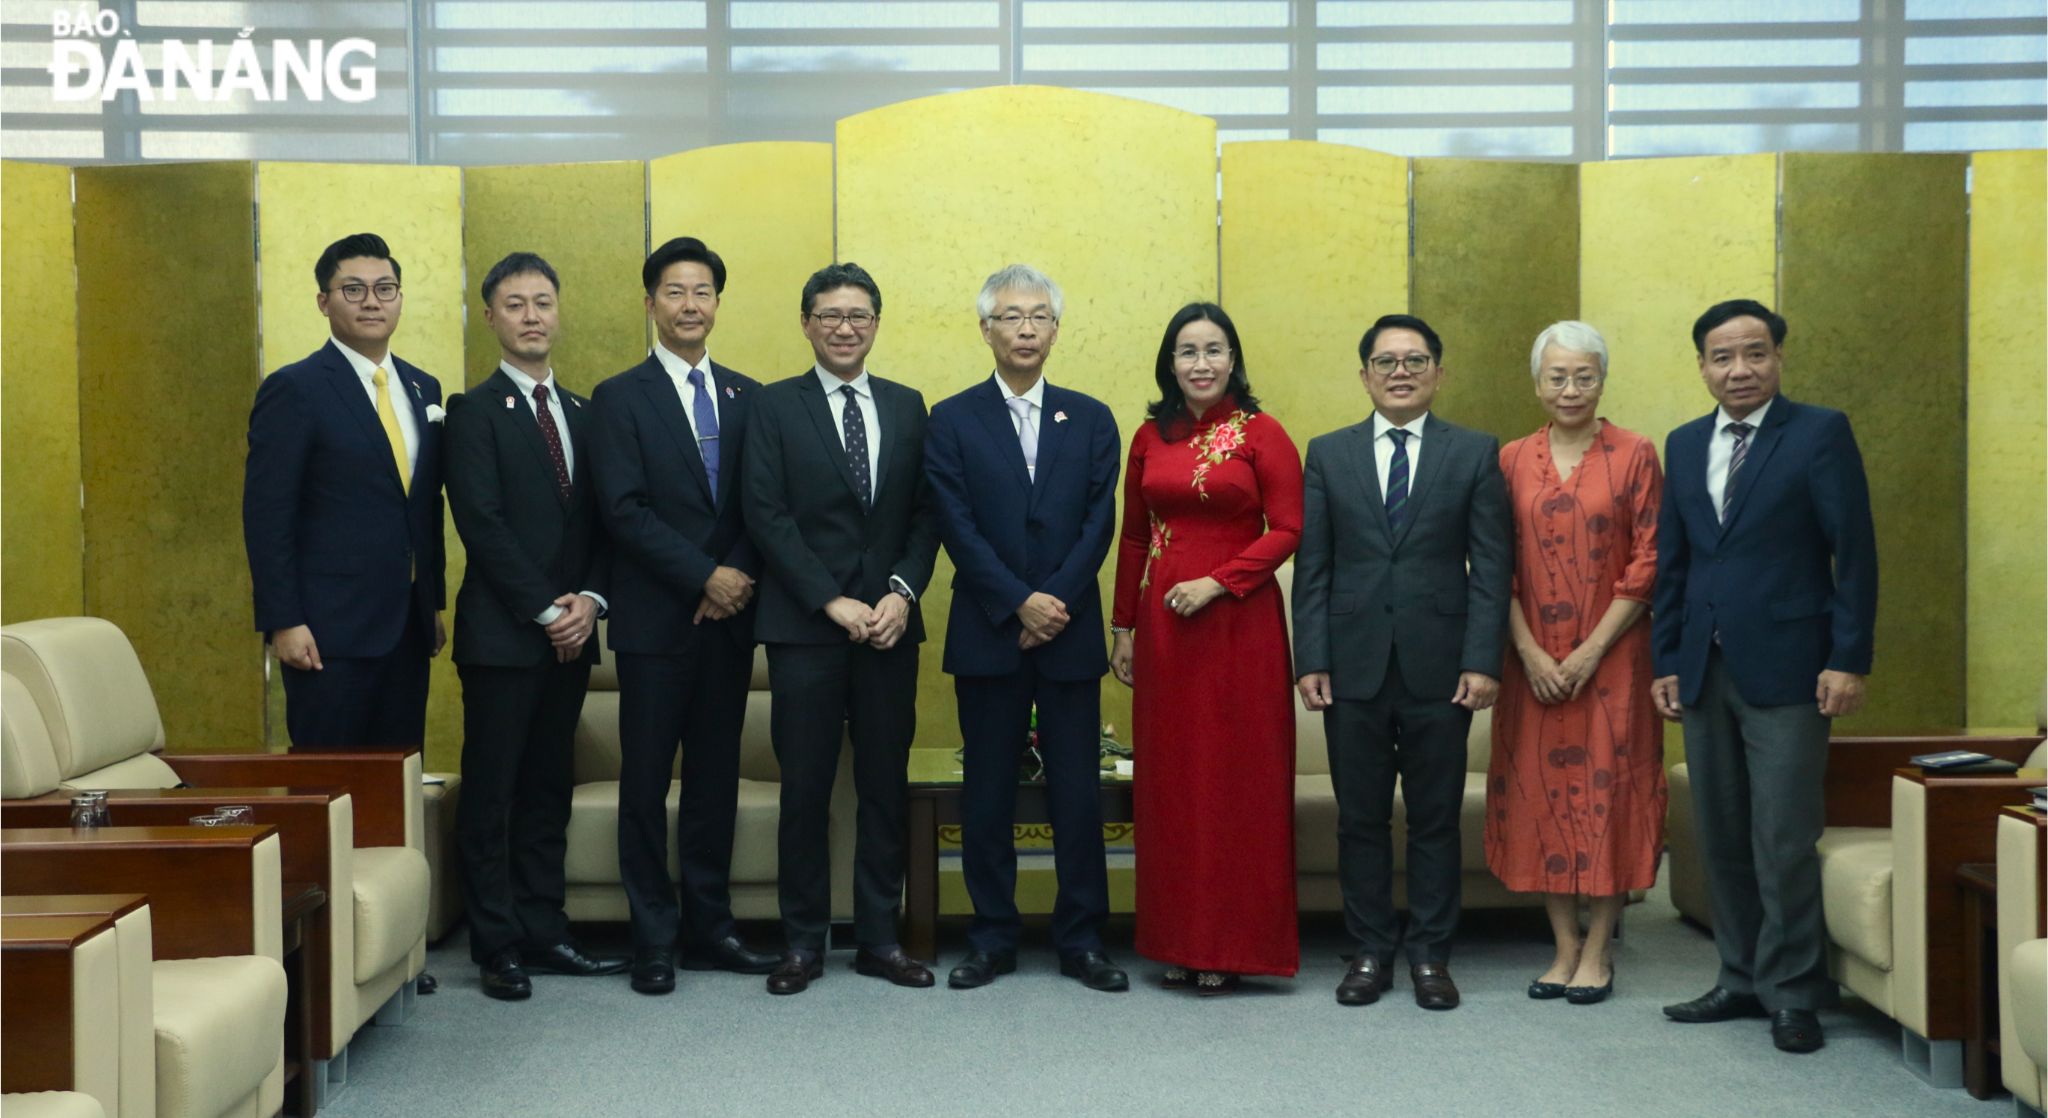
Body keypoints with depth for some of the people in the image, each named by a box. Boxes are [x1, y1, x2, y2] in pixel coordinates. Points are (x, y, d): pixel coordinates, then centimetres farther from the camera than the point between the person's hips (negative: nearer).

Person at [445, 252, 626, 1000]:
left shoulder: (581, 413, 15)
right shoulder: (475, 412, -3)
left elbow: (600, 522, 12)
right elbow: (482, 525, -11)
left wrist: (588, 599, -4)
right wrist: (547, 609, -13)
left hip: (568, 632, 6)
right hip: (502, 631, -6)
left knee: (547, 791, 10)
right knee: (491, 793, 0)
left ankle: (544, 933, 16)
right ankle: (499, 947, 6)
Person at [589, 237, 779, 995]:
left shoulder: (746, 397, 11)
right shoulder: (620, 398, -1)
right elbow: (624, 510, -10)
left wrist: (740, 576, -9)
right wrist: (705, 577, -14)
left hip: (729, 617, 4)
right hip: (655, 620, -4)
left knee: (716, 780, 9)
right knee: (646, 783, 1)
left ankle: (708, 929, 17)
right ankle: (653, 940, 9)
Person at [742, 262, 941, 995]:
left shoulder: (906, 407, 11)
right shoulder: (775, 407, 1)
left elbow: (926, 514, 9)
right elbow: (767, 516, -6)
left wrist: (903, 592, -7)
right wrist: (834, 602, -12)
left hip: (889, 624, 3)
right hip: (805, 628, -3)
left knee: (885, 786, 7)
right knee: (805, 788, 2)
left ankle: (879, 938, 16)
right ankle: (804, 941, 12)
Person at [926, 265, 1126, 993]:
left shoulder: (1091, 420, 8)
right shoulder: (952, 421, 3)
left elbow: (1099, 523, 0)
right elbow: (957, 527, -5)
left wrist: (1056, 603, -11)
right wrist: (1020, 602, -13)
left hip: (1071, 633, 1)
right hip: (988, 634, -1)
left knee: (1078, 790, 3)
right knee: (988, 792, 5)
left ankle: (1082, 940, 12)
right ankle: (992, 939, 14)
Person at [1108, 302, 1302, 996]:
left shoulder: (1261, 434, -2)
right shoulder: (1150, 439, 9)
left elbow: (1287, 529, -7)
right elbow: (1133, 539, 13)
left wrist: (1216, 582, -15)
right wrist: (1123, 628, 11)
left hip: (1239, 622, -4)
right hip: (1162, 625, 4)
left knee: (1235, 778, 0)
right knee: (1169, 777, 6)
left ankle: (1230, 945, 8)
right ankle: (1178, 943, 14)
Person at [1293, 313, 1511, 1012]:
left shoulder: (1475, 454, 5)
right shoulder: (1328, 454, 8)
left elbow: (1491, 566, 0)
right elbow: (1313, 568, 5)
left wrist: (1482, 661, -8)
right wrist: (1310, 660, -3)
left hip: (1438, 667, -1)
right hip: (1354, 666, 1)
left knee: (1435, 817, 6)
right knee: (1360, 818, 7)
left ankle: (1430, 954, 17)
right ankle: (1370, 950, 18)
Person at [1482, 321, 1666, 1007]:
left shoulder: (1633, 456, -1)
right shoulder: (1511, 461, 6)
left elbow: (1649, 562, -5)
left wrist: (1592, 650, -11)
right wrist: (1528, 651, -7)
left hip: (1610, 657, -2)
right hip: (1534, 661, 3)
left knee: (1608, 792, 0)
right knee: (1540, 793, 4)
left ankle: (1598, 951, 9)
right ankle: (1565, 947, 15)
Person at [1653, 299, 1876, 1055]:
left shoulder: (1820, 433, -3)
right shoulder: (1684, 445, 13)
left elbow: (1854, 552, -6)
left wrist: (1848, 660, -11)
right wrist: (1665, 662, 10)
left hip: (1785, 669, -5)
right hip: (1705, 671, 5)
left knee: (1783, 842, -4)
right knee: (1723, 840, 10)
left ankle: (1792, 993, 7)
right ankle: (1742, 980, 20)